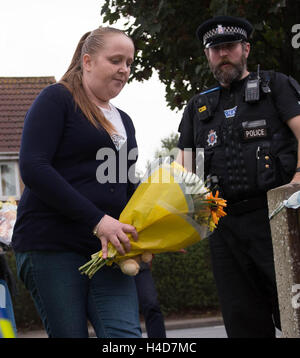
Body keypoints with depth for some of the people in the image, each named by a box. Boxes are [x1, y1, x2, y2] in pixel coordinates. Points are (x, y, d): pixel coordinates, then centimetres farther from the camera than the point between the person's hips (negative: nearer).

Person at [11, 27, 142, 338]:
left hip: (107, 248, 6)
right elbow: (33, 168, -14)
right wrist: (97, 220, -19)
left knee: (126, 334, -10)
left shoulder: (124, 122, 21)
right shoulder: (57, 99, -1)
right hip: (52, 244, -6)